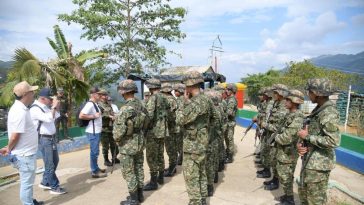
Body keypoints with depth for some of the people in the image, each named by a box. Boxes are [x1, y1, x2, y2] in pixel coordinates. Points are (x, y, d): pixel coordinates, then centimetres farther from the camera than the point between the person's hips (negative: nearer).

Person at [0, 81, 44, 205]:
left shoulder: (20, 108, 8)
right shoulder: (21, 112, -24)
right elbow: (15, 136, -23)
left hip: (26, 153, 10)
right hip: (25, 155, -10)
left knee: (27, 181, 23)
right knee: (26, 182, 5)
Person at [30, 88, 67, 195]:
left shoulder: (45, 107, 10)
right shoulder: (35, 109, -18)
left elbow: (55, 117, 20)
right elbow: (49, 119, -32)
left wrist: (56, 107, 5)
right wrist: (54, 107, -23)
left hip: (51, 137, 10)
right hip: (44, 139, -9)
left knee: (55, 161, 19)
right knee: (50, 164, 1)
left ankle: (45, 182, 32)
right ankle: (54, 187, 12)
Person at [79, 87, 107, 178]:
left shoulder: (95, 104, 13)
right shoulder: (90, 104, -18)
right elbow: (81, 116, -26)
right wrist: (94, 116, -21)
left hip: (96, 131, 10)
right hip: (93, 132, -10)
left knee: (95, 151, 17)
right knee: (94, 151, -2)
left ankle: (96, 168, 29)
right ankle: (94, 172, 7)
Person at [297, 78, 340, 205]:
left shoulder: (329, 113, -21)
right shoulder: (318, 109, 8)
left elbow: (333, 141, -28)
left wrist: (307, 136, -20)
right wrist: (300, 143, -4)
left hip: (318, 164, -9)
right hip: (309, 161, 9)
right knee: (303, 192, 23)